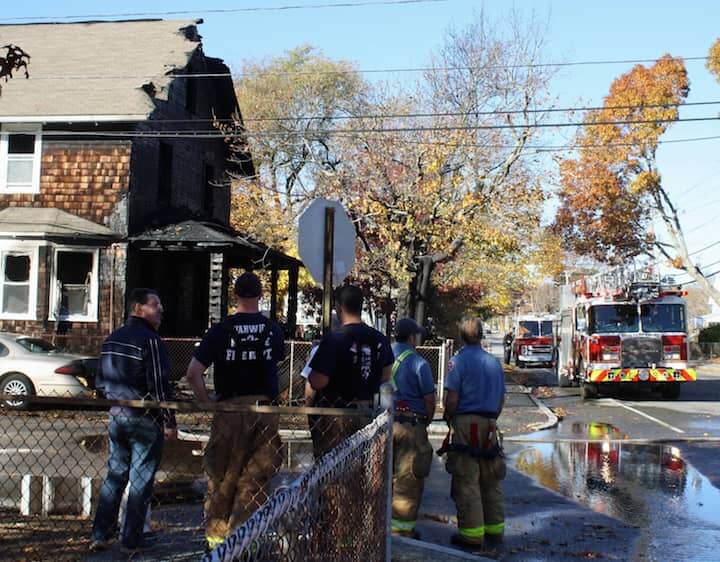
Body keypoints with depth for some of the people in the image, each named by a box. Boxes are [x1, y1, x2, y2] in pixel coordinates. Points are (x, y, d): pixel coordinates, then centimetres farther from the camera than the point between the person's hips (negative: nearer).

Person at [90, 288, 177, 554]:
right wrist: (170, 422, -12)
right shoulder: (150, 340, -16)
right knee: (141, 480, 1)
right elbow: (159, 385, -18)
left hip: (116, 415, 8)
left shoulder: (112, 340, 10)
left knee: (114, 475, 15)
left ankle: (100, 536, 16)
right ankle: (131, 540, 6)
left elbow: (102, 380, 17)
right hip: (145, 420, -7)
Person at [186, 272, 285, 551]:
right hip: (265, 410, 1)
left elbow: (193, 372, -8)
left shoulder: (221, 330, -5)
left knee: (222, 477, 11)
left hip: (230, 409, -1)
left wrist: (207, 403, 0)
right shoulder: (273, 330, 1)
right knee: (256, 478, 7)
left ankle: (216, 535, 21)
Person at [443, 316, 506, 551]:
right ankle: (494, 529, 20)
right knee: (491, 481, 14)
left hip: (465, 423, -6)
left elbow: (451, 400, -12)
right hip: (490, 425, 6)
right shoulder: (495, 362, 11)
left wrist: (449, 420, 4)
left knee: (467, 482, -2)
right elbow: (501, 399, 15)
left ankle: (472, 534, -2)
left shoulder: (458, 361, -8)